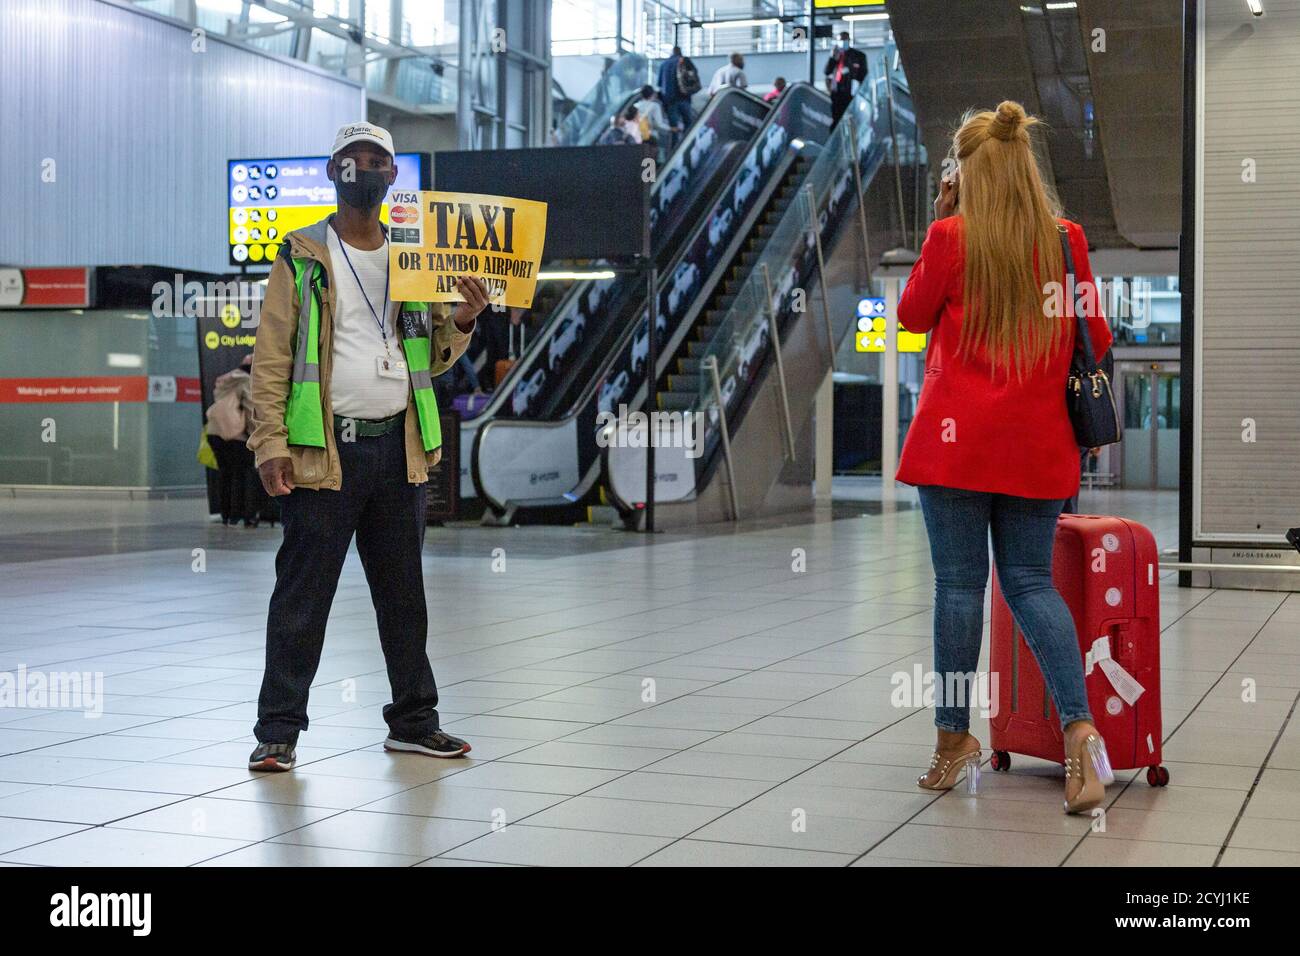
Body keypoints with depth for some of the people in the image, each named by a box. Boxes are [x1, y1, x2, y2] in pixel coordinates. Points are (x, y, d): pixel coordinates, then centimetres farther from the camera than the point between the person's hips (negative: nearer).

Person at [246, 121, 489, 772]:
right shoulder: (302, 256, 2)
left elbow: (431, 359, 17)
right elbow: (272, 356, -4)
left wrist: (460, 323, -4)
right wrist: (271, 443, -14)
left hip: (398, 447, 5)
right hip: (323, 449, -4)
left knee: (404, 594, 12)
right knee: (302, 596, -2)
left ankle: (414, 722, 23)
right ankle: (278, 731, 6)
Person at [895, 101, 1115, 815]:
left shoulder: (951, 237, -7)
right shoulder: (1066, 240, 3)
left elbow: (912, 315, 7)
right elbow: (1095, 339, 10)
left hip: (958, 437, -3)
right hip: (1037, 442, 3)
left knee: (959, 584, 3)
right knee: (1030, 582, 9)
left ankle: (955, 735, 12)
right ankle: (1079, 726, -8)